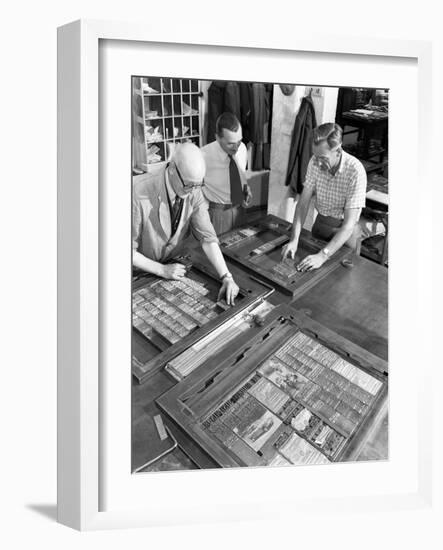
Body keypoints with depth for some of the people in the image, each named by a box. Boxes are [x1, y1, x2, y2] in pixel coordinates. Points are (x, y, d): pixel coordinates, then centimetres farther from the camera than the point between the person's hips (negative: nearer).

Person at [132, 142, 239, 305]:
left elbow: (207, 237, -19)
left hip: (174, 263, 4)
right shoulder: (140, 195, -30)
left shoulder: (194, 193, -17)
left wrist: (227, 277, -29)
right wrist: (162, 270, -27)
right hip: (142, 269, -3)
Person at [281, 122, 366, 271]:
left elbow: (349, 224, -31)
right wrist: (294, 240, -25)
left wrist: (323, 256, -40)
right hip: (320, 223, 4)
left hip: (344, 230, -4)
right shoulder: (315, 162, -15)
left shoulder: (355, 171, -29)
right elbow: (303, 203, -12)